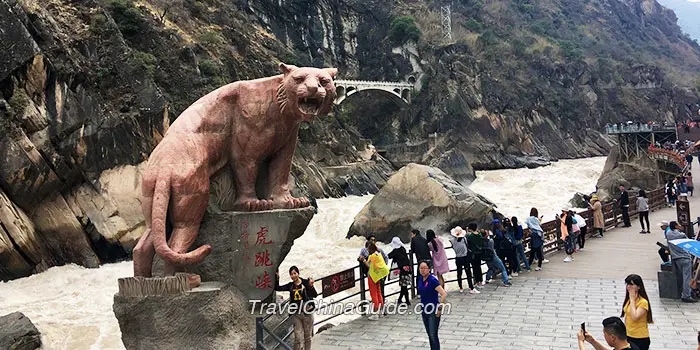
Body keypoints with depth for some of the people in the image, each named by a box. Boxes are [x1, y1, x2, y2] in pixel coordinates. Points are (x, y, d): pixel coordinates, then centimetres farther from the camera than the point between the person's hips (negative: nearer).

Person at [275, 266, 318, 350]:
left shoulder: (305, 282, -4)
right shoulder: (290, 285, 7)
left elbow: (315, 295, -12)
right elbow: (277, 288, 10)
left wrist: (311, 286, -30)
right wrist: (277, 277, -2)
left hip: (307, 313, -2)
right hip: (296, 314, 2)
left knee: (307, 336, 10)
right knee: (298, 338, -2)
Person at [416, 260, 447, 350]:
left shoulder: (432, 280, -18)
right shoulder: (420, 279, 4)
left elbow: (444, 294, -23)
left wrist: (439, 309, -19)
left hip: (433, 312, -7)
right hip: (424, 311, 7)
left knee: (433, 336, -6)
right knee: (430, 335, 16)